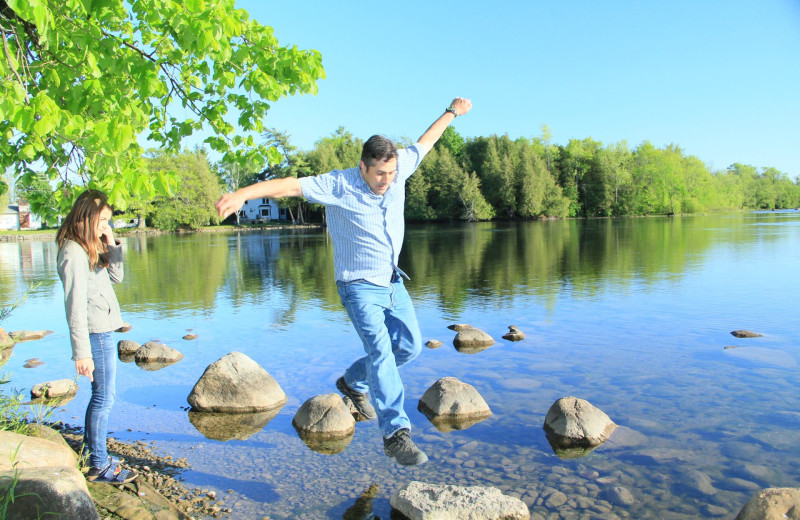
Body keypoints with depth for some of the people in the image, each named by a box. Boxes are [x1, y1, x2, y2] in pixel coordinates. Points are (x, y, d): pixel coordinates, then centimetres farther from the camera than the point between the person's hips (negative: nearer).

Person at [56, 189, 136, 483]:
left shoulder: (90, 248, 11)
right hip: (96, 335, -10)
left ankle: (90, 452, 32)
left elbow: (116, 276, 11)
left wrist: (111, 244, -3)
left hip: (104, 331, 10)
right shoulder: (73, 253, -18)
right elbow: (75, 306, -22)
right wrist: (82, 352, -22)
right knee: (104, 399, -1)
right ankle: (99, 467, 11)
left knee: (101, 396, 19)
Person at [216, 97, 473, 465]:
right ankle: (395, 434, -10)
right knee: (381, 353, -16)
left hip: (392, 281, 7)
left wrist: (451, 112, 25)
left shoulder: (398, 169, -4)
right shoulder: (338, 185, -20)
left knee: (410, 345, 11)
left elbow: (424, 142, 14)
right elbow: (288, 185, -31)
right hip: (360, 286, -7)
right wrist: (241, 194, -45)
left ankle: (353, 382, 32)